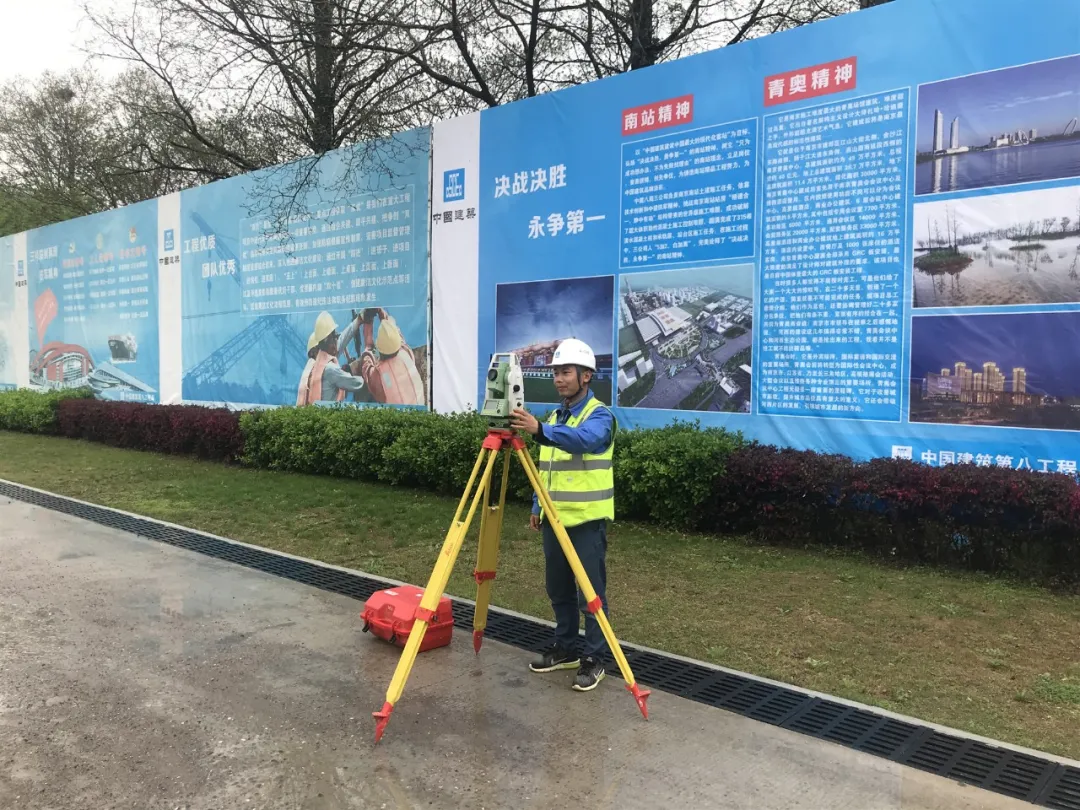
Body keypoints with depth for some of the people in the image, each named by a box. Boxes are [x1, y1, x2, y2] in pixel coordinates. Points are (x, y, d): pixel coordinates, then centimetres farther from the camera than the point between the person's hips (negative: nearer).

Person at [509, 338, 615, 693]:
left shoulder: (599, 414, -11)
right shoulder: (555, 418, 14)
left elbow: (582, 439, -34)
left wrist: (540, 430, -47)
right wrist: (537, 507, 13)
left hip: (587, 520, -7)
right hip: (555, 518, 8)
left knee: (590, 594, 1)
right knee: (559, 591, 15)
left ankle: (593, 660, 13)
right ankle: (564, 649, 29)